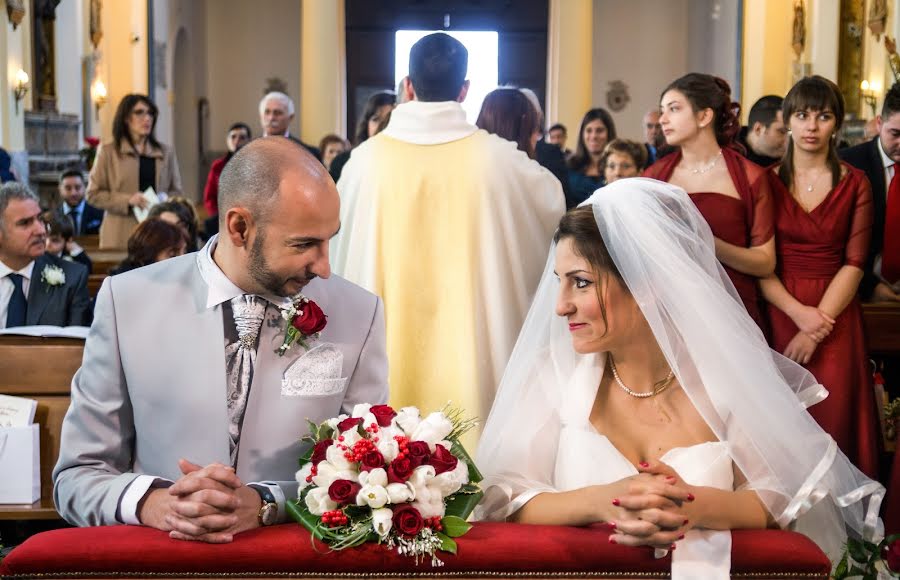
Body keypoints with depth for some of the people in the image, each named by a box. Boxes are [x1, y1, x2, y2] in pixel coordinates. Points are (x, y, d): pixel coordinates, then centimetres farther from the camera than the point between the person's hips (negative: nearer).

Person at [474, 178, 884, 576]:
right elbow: (504, 499, -8)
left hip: (703, 566, 1)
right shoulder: (554, 370, -3)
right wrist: (599, 501, -24)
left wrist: (696, 506, -21)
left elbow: (784, 499, -3)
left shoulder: (726, 373, -5)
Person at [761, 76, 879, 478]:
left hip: (834, 315, 0)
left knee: (834, 418, -2)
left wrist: (815, 330, -13)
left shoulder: (855, 185, 3)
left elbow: (854, 263, -4)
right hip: (779, 313, 0)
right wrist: (799, 313, -15)